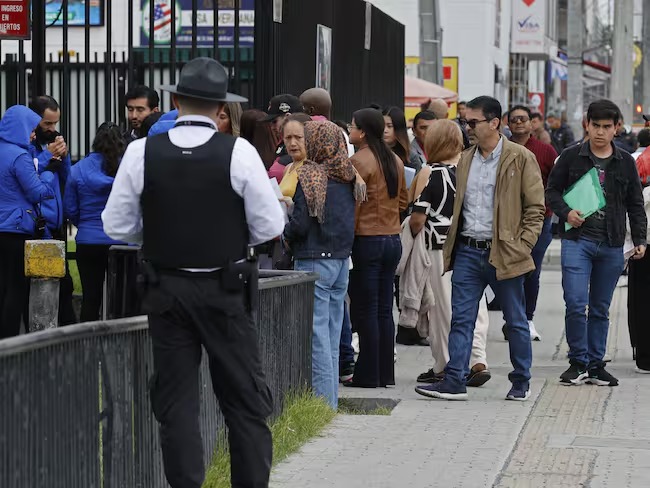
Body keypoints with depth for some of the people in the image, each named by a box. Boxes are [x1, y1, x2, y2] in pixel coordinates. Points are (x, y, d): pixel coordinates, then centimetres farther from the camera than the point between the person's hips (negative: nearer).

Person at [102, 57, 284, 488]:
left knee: (176, 402, 8)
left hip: (165, 290, 2)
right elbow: (269, 227, -8)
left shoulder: (142, 153, -6)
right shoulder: (239, 152, -11)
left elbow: (117, 226, -1)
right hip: (226, 290, -1)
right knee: (245, 400, 9)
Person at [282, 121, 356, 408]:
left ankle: (324, 399, -2)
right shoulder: (346, 176, 8)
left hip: (314, 260, -7)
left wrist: (286, 236, 2)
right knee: (332, 332, 14)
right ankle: (331, 401, 19)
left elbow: (301, 223, -17)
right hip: (342, 258, 7)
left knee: (317, 333, -3)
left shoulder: (308, 175, -13)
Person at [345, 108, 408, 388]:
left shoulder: (359, 161, -13)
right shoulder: (395, 161, 9)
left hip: (368, 240, -7)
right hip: (393, 239, 7)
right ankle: (385, 373, 14)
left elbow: (353, 205, -14)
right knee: (384, 309, 11)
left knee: (365, 310, -1)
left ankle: (368, 374, 1)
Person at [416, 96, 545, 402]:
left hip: (504, 253, -5)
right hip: (467, 251, 5)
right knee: (461, 319, 0)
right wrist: (451, 245, 10)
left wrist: (522, 247, -12)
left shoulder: (521, 158, -5)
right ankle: (454, 382, 1)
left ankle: (521, 383, 19)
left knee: (516, 321, 7)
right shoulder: (465, 160, 13)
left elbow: (535, 208, -4)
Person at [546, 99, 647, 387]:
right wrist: (566, 212, -11)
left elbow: (635, 204, 14)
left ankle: (596, 364, 17)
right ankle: (578, 362, 3)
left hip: (611, 245, 2)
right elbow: (552, 190, 7)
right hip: (577, 240, -2)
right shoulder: (571, 157, 2)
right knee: (575, 304, -11)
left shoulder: (625, 162, 9)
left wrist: (639, 239, 5)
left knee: (601, 308, 9)